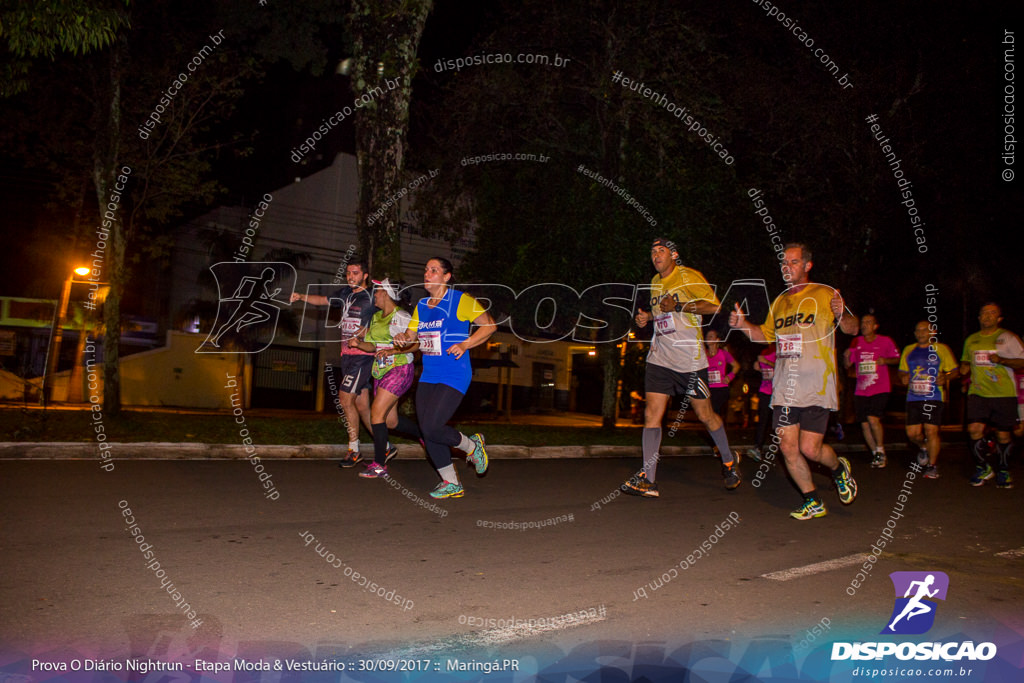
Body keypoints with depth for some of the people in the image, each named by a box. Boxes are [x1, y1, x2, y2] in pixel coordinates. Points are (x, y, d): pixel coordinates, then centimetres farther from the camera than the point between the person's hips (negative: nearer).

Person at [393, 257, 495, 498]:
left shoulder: (461, 300, -7)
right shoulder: (421, 306, 13)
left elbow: (489, 325, -7)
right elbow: (410, 335, 16)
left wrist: (464, 344, -17)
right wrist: (402, 339, -8)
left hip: (454, 377, -7)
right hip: (428, 377, 7)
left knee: (432, 428, -17)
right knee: (428, 433, 5)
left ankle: (473, 446, 12)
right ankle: (452, 485, 21)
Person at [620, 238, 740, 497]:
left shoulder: (688, 276, -5)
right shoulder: (655, 282, 16)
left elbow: (714, 305, -15)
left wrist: (677, 306, -18)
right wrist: (648, 317, 10)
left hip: (690, 359, -5)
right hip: (659, 358, 6)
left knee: (705, 415, 5)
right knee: (651, 415, -5)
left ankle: (728, 461, 31)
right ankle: (647, 480, -4)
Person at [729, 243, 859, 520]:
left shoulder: (825, 294, 0)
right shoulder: (780, 301, 16)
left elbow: (852, 328, -6)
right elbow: (766, 334, 25)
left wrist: (842, 315, -28)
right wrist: (743, 324, 6)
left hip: (816, 388, -5)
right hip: (784, 390, 5)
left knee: (810, 449, -8)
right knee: (788, 448, 1)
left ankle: (839, 468, 27)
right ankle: (813, 503, 19)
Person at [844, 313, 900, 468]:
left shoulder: (886, 341, 1)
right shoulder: (856, 342, 8)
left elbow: (897, 358, 11)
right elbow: (848, 364, 13)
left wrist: (886, 360, -10)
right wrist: (846, 356, -9)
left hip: (880, 389, -4)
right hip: (861, 390, 4)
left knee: (873, 419, -19)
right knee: (865, 424, 4)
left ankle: (880, 450, 2)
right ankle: (875, 454, 22)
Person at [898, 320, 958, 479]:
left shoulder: (941, 349, 6)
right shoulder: (908, 350, 15)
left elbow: (955, 370, 7)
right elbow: (902, 371, 22)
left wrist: (945, 377, -14)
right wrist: (904, 377, -1)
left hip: (934, 397, -3)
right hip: (913, 397, 3)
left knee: (931, 431, -10)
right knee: (912, 433, -1)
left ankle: (932, 466, 6)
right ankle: (923, 447, 35)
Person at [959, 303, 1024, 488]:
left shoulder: (1008, 337, 2)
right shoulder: (971, 340, 14)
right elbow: (966, 363, 26)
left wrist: (1001, 360, -16)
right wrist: (961, 374, 6)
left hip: (1004, 393, -2)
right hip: (977, 393, 2)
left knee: (1003, 433, 3)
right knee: (974, 429, -11)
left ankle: (1004, 472, 22)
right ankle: (983, 468, 8)